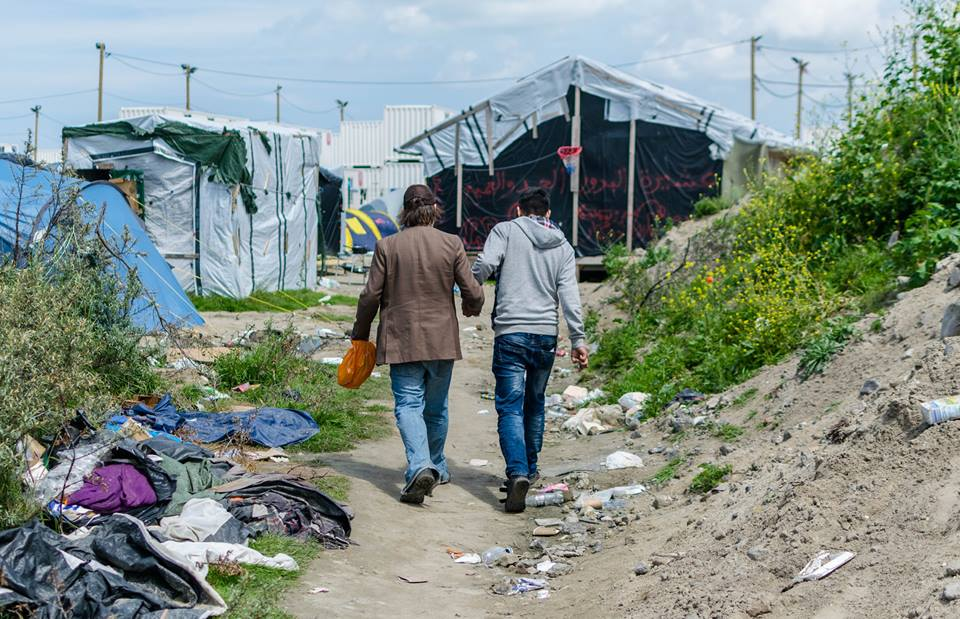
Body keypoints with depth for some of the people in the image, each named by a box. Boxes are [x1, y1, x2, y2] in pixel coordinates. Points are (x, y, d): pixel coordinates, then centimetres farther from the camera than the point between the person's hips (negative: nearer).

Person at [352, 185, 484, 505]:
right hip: (441, 340, 2)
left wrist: (360, 334, 11)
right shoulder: (452, 244, -4)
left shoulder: (387, 246, -5)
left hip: (401, 340, -1)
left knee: (408, 404, -3)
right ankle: (437, 467, 30)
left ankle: (420, 466, -23)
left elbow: (371, 296, -3)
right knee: (436, 406, 16)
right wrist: (472, 308, 20)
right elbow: (473, 292, -4)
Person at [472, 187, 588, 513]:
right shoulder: (563, 247, 12)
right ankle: (529, 470, 28)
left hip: (510, 334, -3)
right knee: (534, 404, 19)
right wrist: (578, 339, 2)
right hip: (546, 335, 4)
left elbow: (485, 264, -13)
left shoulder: (505, 230, 3)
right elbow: (569, 295, 4)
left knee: (510, 408, -6)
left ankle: (518, 473, -24)